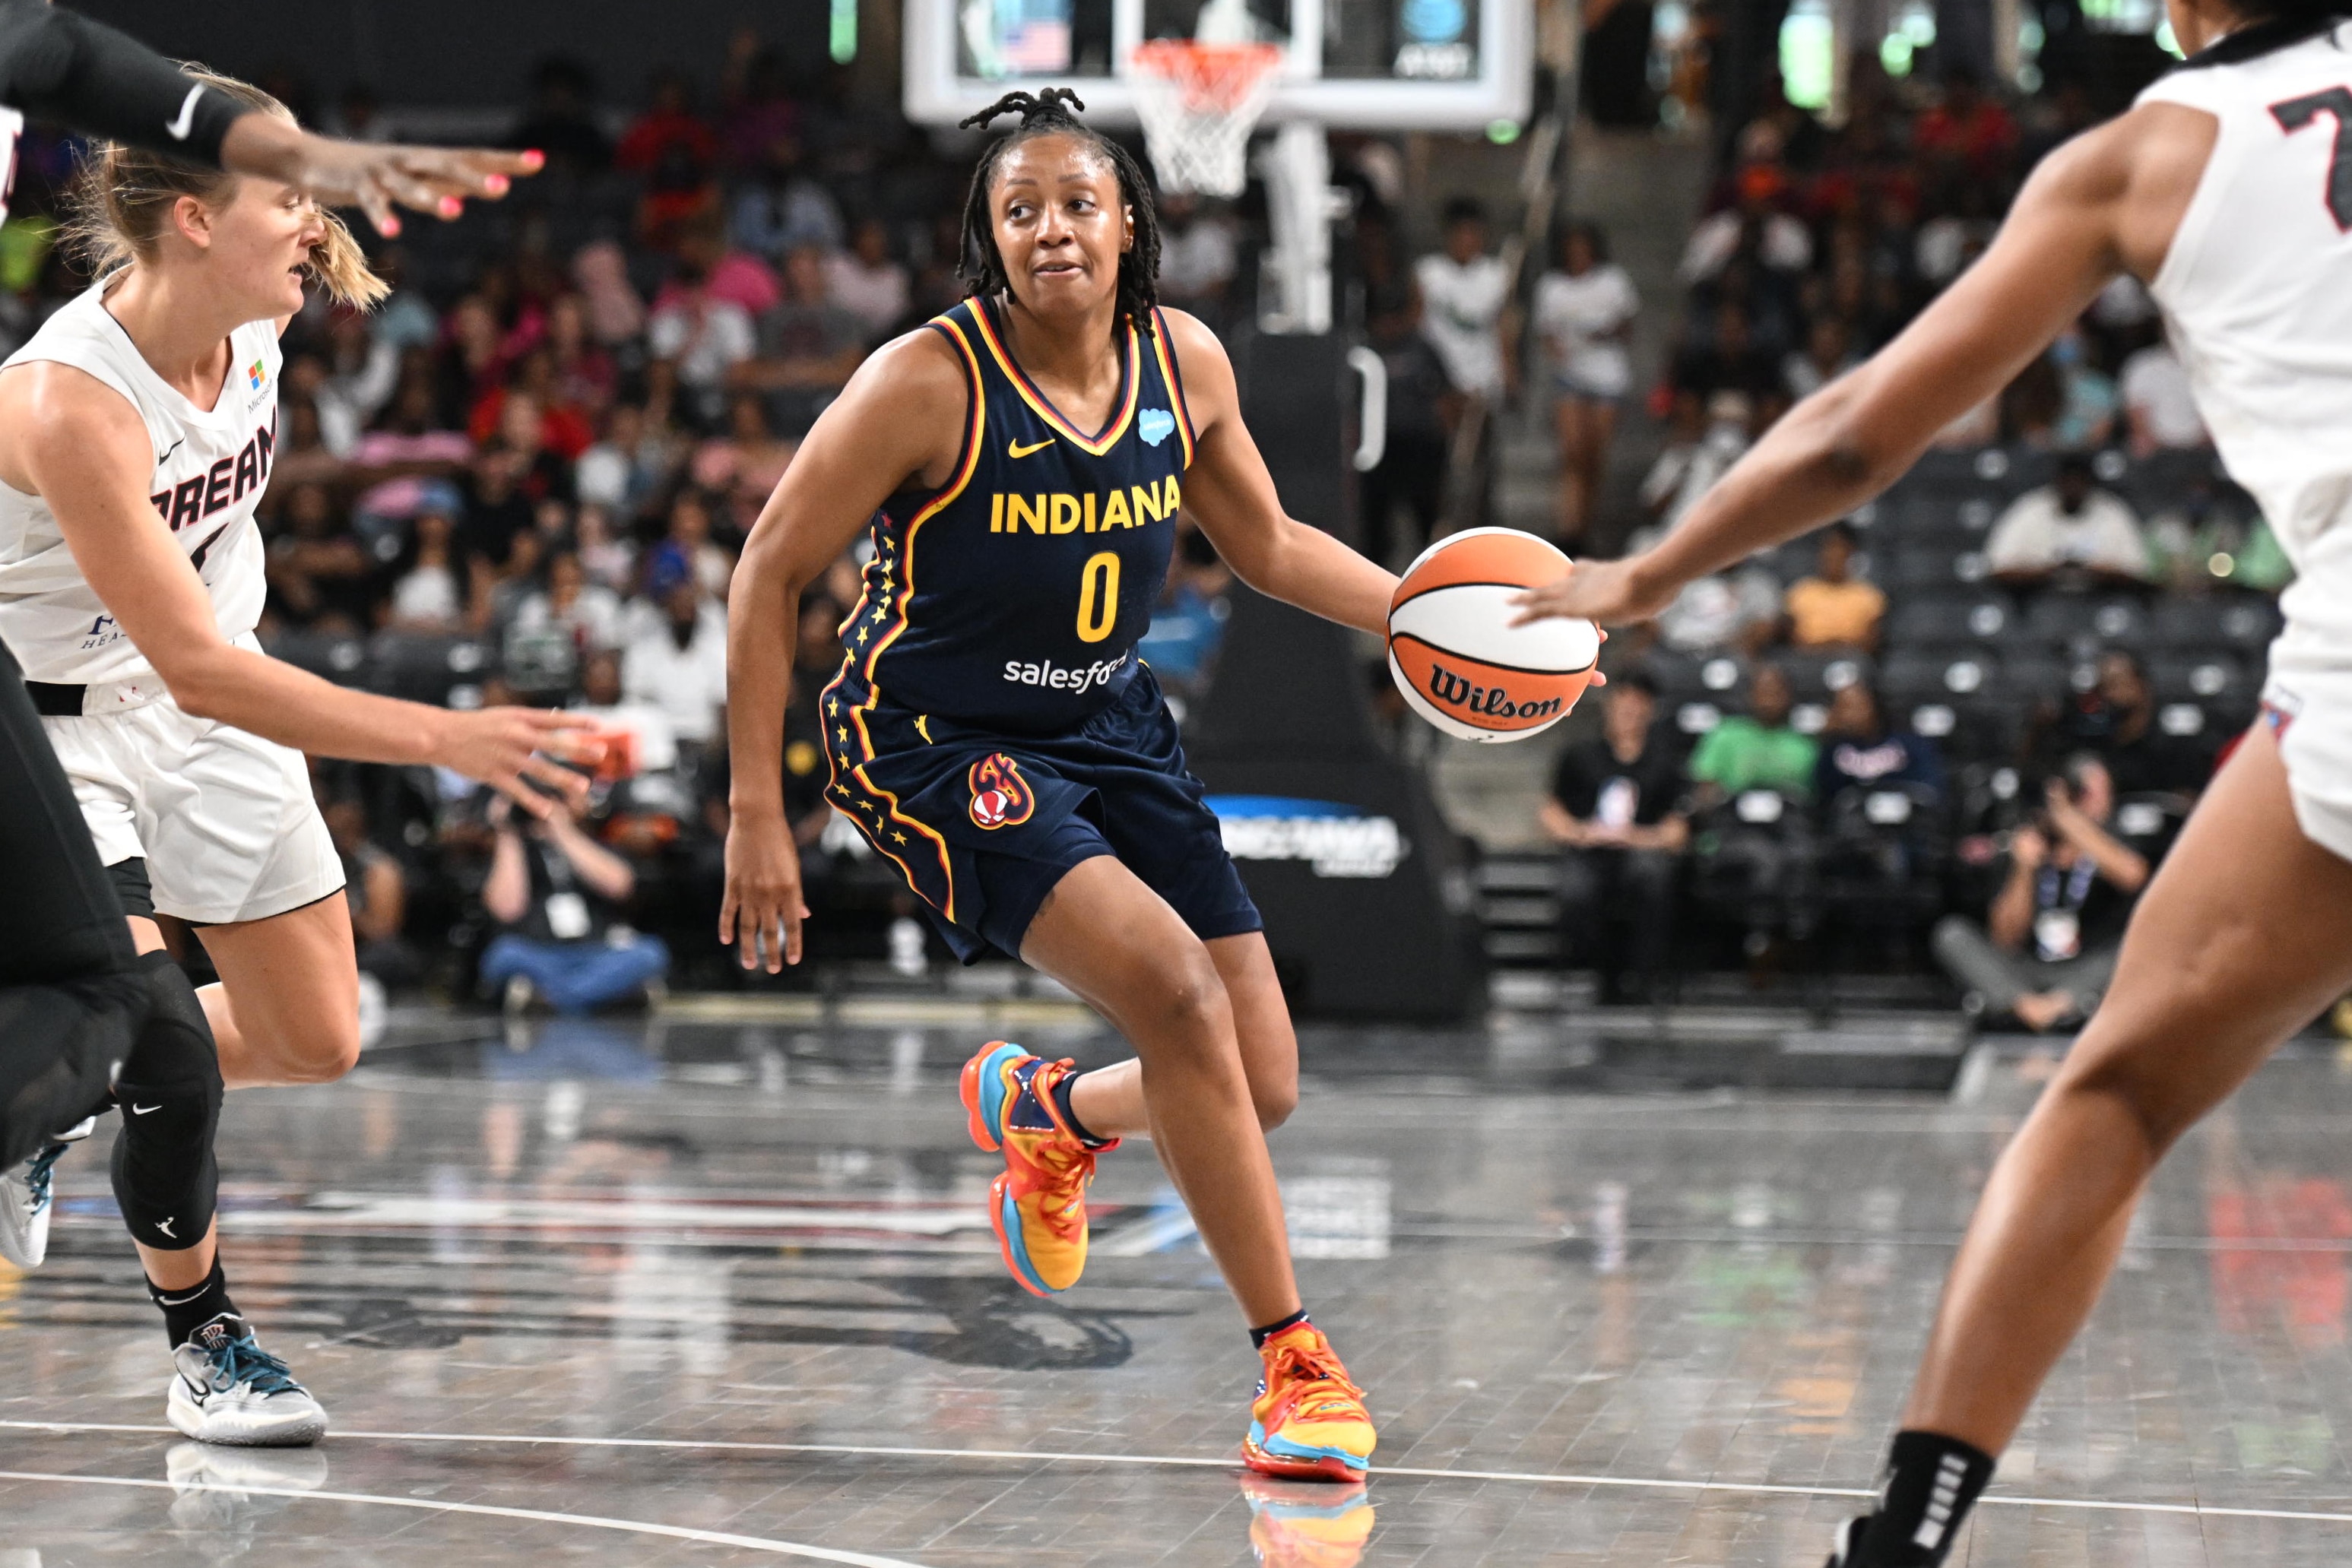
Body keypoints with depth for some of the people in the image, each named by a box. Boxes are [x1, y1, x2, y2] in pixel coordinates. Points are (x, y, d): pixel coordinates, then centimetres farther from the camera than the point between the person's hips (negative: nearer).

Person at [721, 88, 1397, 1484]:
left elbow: (1270, 546, 14)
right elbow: (773, 572, -11)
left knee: (1261, 1087, 2)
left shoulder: (1186, 362, -3)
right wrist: (757, 814, -13)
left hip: (1114, 726, 6)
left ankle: (1048, 1110, 38)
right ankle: (1296, 1359, -14)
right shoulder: (930, 380, -18)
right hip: (941, 740, -6)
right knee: (1175, 988, -27)